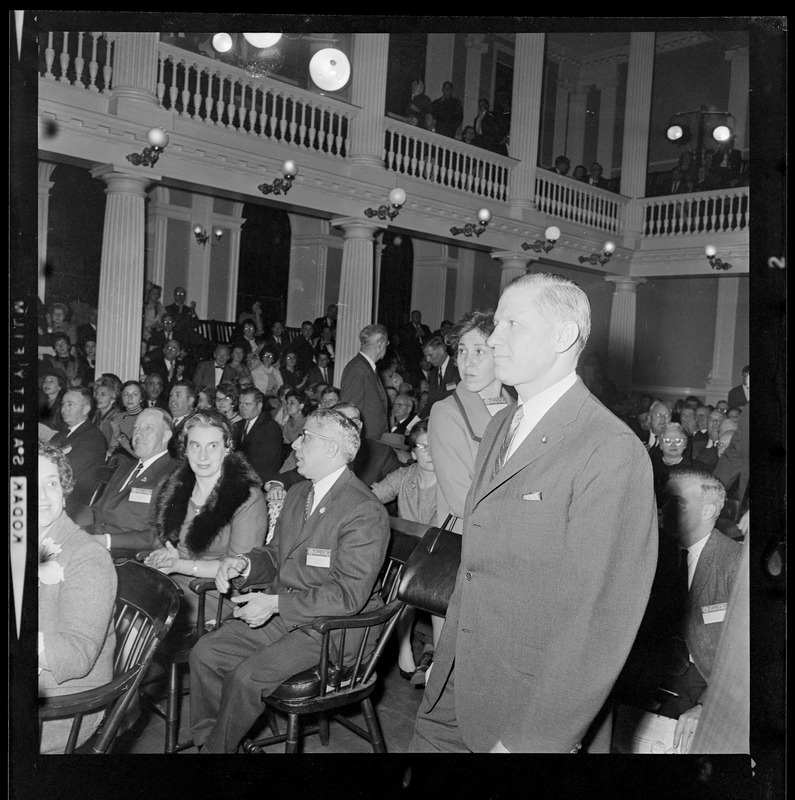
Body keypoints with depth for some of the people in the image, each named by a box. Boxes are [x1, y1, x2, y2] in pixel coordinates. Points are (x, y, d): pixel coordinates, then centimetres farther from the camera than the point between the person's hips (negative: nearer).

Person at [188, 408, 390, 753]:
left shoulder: (366, 512, -20)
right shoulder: (297, 494, 10)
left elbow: (348, 595, -24)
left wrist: (276, 603, -24)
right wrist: (244, 563, -3)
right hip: (279, 612, 8)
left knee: (246, 677, -21)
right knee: (205, 653, -5)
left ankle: (217, 747, 4)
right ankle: (207, 739, 11)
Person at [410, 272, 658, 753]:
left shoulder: (613, 452, -21)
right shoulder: (501, 426, 7)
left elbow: (600, 619, -23)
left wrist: (533, 739, -20)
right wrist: (446, 657, 11)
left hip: (532, 704, -7)